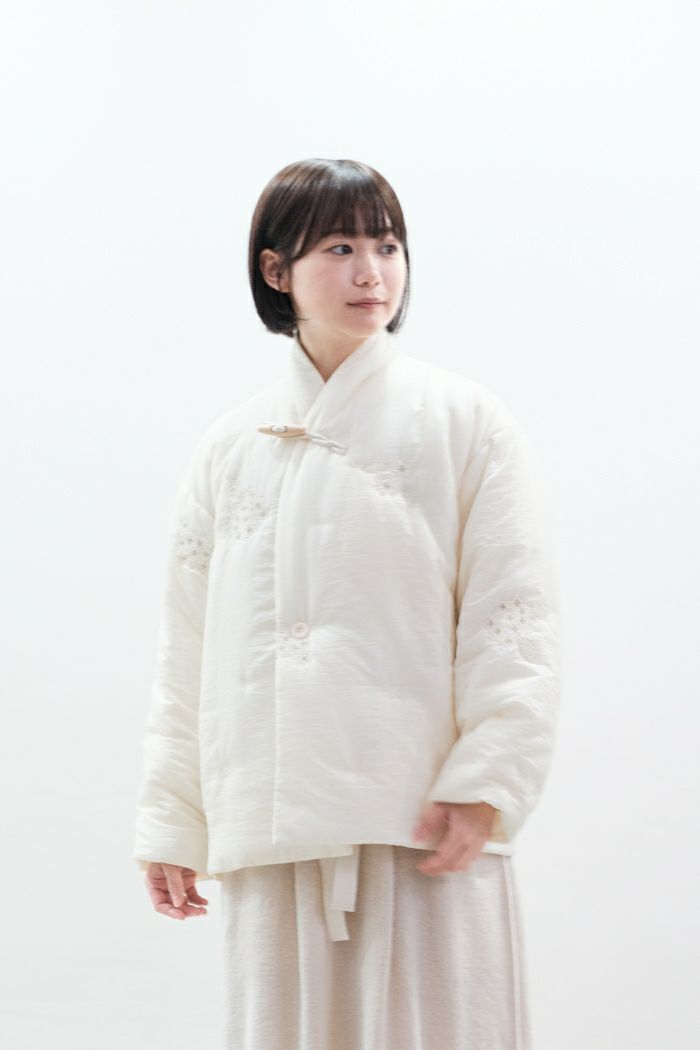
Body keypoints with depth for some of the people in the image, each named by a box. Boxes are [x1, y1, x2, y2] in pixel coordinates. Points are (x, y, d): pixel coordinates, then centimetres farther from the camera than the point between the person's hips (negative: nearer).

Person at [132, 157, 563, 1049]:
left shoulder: (467, 423, 5)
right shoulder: (230, 448, 13)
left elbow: (515, 619, -2)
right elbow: (187, 652, 14)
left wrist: (484, 785, -12)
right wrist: (171, 824, 10)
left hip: (424, 825, -2)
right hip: (271, 832, 3)